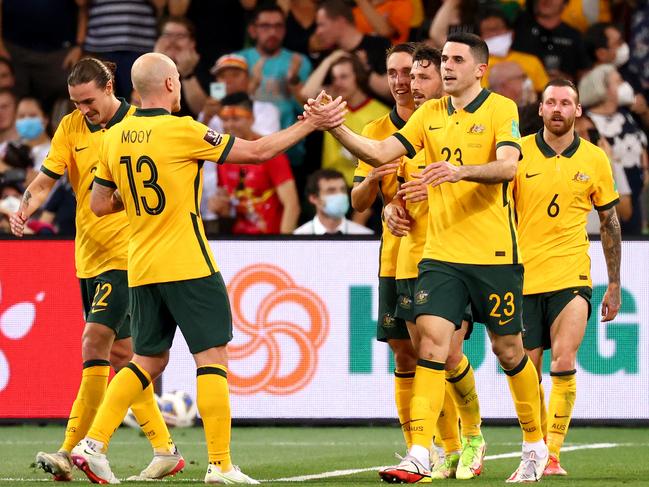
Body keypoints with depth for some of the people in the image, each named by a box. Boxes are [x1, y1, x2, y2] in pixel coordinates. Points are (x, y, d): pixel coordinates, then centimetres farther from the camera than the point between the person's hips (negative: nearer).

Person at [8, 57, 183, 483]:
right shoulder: (71, 127, 6)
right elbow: (47, 179, -1)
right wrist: (25, 208, -19)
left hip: (125, 252, -6)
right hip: (89, 255, 6)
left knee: (95, 343, -15)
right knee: (120, 352, 9)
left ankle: (72, 451, -15)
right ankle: (164, 449, 17)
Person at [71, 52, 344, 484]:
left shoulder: (115, 137, 5)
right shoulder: (181, 131, -13)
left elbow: (100, 205, 12)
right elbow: (257, 151, -7)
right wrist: (311, 125, 2)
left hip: (142, 270, 6)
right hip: (187, 266, -6)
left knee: (148, 361, 15)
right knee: (213, 358, -1)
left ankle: (93, 443, 6)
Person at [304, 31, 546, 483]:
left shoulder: (501, 108, -5)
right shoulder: (429, 114, 10)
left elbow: (508, 166, -19)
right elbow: (380, 153, 3)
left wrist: (462, 170, -36)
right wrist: (334, 126, -11)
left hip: (494, 254, -3)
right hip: (440, 254, 3)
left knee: (508, 350, 7)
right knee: (431, 340, -11)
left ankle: (536, 445, 27)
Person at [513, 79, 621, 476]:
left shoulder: (594, 159, 3)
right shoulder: (518, 153, 0)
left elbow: (610, 223, 11)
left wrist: (615, 286, 10)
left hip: (571, 277, -1)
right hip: (524, 277, 1)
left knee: (564, 364, -17)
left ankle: (553, 454, -13)